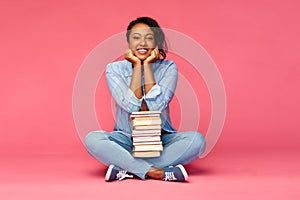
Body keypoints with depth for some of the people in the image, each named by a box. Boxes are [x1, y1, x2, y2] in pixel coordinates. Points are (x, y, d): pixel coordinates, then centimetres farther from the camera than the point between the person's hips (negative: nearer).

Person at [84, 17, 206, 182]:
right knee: (92, 139, -28)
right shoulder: (115, 69, -3)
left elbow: (156, 105, -19)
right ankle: (158, 172, -31)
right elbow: (132, 105, -17)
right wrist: (137, 66, -15)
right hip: (126, 140, 0)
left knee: (197, 140, -27)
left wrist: (147, 65, -14)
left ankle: (128, 170, -26)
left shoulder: (168, 68, -3)